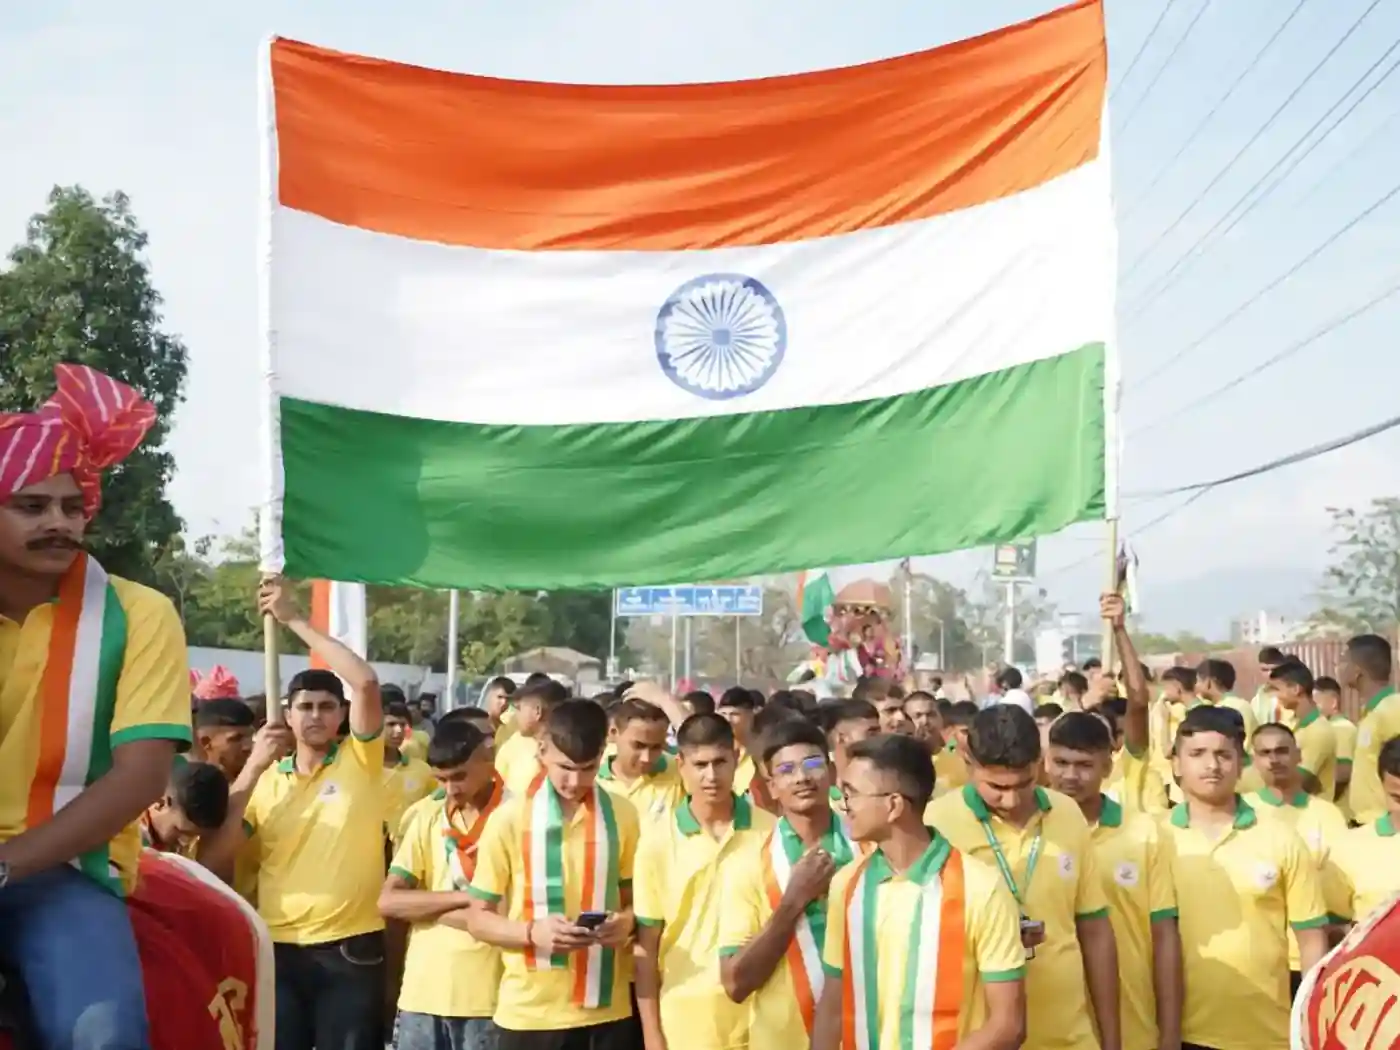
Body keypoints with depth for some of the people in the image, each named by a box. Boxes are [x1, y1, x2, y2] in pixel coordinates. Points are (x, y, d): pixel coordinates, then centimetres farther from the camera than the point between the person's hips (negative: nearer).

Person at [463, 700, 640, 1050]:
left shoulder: (622, 816, 2)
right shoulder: (509, 819, -4)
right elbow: (477, 918, -1)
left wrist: (626, 922, -11)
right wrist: (533, 932, -19)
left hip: (606, 1009, 2)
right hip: (530, 1012, -2)